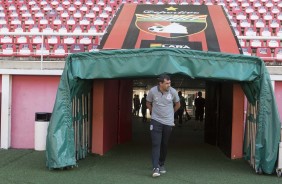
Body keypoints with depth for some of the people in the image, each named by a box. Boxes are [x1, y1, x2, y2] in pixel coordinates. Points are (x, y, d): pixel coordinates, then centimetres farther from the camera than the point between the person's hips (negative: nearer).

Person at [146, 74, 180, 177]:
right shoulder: (152, 91, -11)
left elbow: (177, 104, 10)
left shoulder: (173, 92, -9)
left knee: (164, 145, 10)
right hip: (156, 121, -2)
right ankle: (156, 168, -13)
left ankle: (161, 165, 26)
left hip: (168, 122, 2)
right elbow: (148, 104, 9)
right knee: (156, 144, -10)